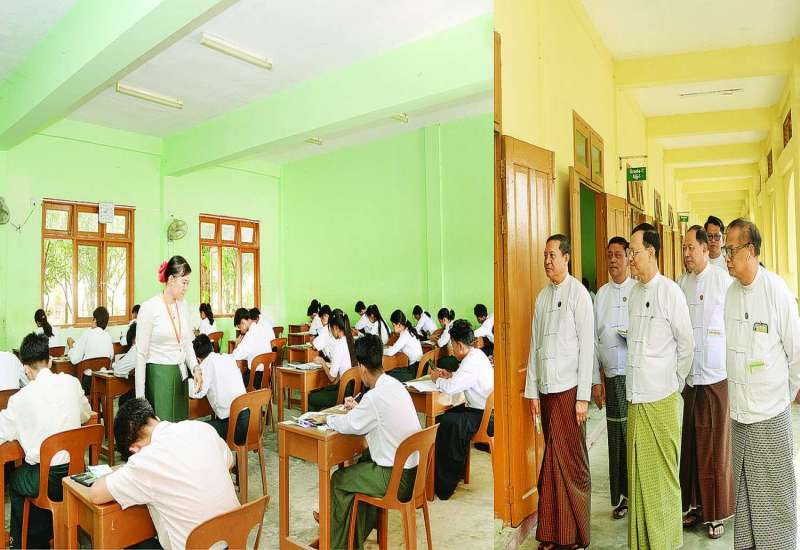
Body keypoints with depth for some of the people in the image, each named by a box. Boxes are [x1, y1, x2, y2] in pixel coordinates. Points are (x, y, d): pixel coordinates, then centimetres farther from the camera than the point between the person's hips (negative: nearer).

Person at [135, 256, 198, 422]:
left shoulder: (183, 305, 7)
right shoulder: (149, 307, -11)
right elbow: (141, 354, -9)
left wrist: (195, 368, -4)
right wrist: (140, 395, -9)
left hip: (181, 375, 6)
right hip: (158, 376, -6)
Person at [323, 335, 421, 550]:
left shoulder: (374, 396, -23)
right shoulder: (396, 385, 2)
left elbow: (348, 425, -9)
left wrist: (328, 418, 9)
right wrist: (358, 408, 23)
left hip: (397, 479, -8)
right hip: (413, 469, 8)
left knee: (339, 479, 11)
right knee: (362, 462, 27)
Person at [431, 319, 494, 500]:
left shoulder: (472, 362, -23)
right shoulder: (476, 353, 9)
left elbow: (450, 388, -28)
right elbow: (464, 377, 28)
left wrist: (436, 379, -9)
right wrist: (450, 374, 12)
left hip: (484, 416, -11)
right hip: (482, 409, 11)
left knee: (448, 422, -23)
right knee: (441, 416, 9)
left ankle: (444, 486, -9)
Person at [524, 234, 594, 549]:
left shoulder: (578, 293, -4)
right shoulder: (542, 296, 12)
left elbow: (587, 346, -7)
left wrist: (583, 397, -10)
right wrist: (532, 392, 10)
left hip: (569, 388, -5)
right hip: (546, 389, 5)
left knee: (569, 460, 2)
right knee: (553, 458, 10)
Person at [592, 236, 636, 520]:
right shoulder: (601, 294, 10)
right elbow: (594, 339, 10)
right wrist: (596, 380, 7)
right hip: (612, 376, 3)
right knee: (616, 436, 8)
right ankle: (621, 496, 20)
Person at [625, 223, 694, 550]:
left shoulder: (670, 291, -10)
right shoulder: (634, 293, 10)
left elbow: (687, 344, -4)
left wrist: (674, 382, 4)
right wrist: (635, 387, 15)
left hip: (662, 399, -6)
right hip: (635, 397, 6)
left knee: (663, 472, 7)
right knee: (637, 470, 13)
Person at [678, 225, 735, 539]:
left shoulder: (724, 280, -7)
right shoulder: (682, 284, 8)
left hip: (717, 376, -4)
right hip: (689, 376, 5)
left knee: (716, 446, 5)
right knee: (691, 444, 11)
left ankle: (716, 513, 19)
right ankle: (695, 505, 25)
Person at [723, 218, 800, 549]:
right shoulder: (730, 292, 4)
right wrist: (741, 394, 12)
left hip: (770, 414, -5)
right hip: (739, 411, 5)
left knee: (773, 492, 8)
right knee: (742, 487, 16)